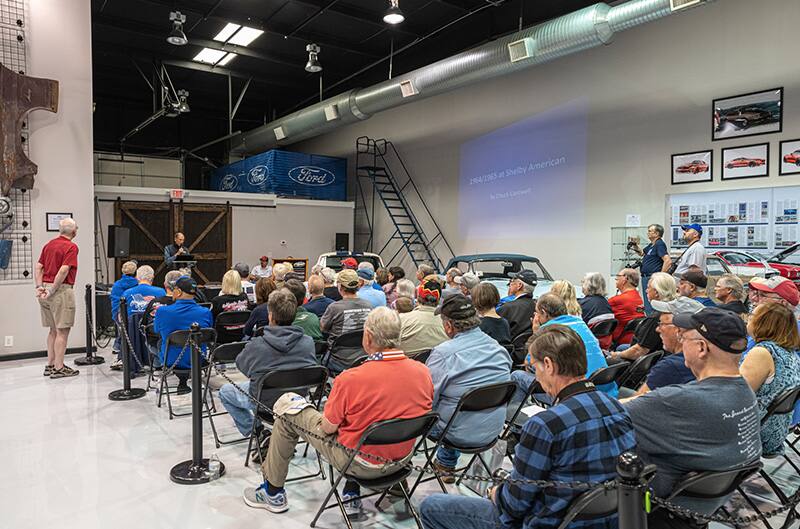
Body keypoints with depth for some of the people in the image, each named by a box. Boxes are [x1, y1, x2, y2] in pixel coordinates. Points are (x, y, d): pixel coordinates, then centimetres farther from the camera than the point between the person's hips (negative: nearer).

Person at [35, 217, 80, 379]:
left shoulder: (49, 244, 14)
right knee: (63, 331, -1)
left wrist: (39, 286, 3)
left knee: (53, 330, 17)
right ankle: (59, 368, 2)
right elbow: (63, 271, -20)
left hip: (46, 289, 8)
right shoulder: (71, 247, -11)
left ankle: (50, 365, 23)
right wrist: (52, 291, -16)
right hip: (62, 290, -8)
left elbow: (38, 267, 9)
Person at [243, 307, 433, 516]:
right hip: (402, 460, 5)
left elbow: (328, 428, -14)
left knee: (287, 408, 10)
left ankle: (273, 493, 27)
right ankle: (352, 495, 32)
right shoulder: (423, 372, -13)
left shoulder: (351, 379, -27)